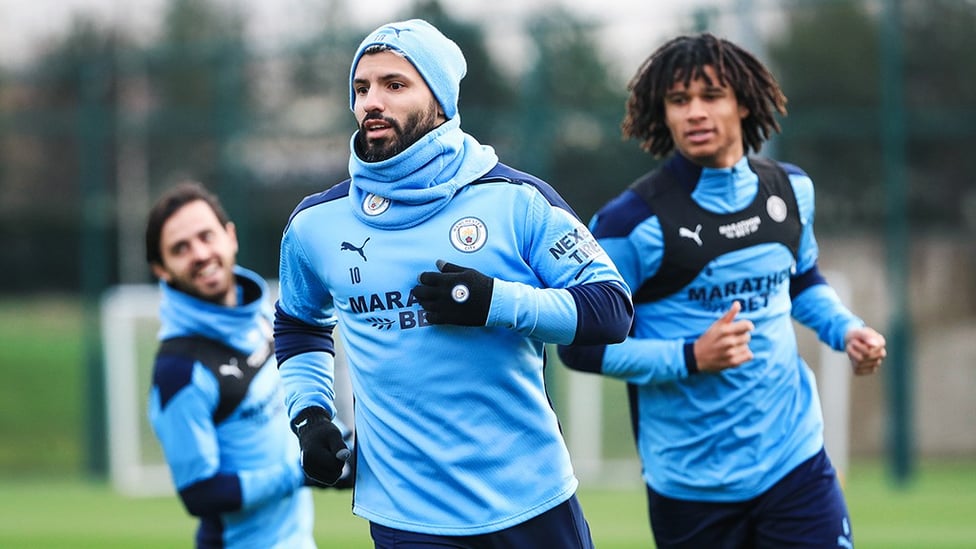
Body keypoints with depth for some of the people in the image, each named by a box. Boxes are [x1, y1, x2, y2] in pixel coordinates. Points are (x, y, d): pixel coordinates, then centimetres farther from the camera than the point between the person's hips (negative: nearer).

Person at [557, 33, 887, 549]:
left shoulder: (790, 189, 5)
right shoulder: (632, 219, -12)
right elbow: (580, 345, -9)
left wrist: (846, 330, 5)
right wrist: (691, 357, -19)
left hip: (795, 461, 4)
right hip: (690, 483, -3)